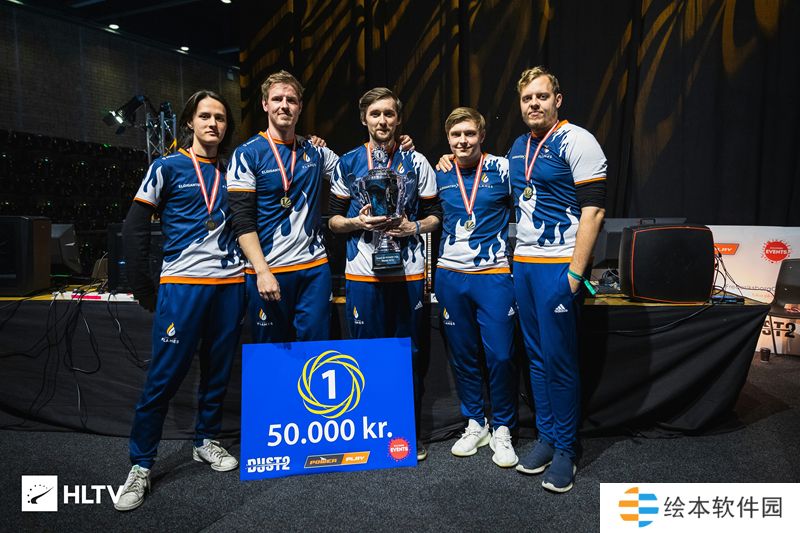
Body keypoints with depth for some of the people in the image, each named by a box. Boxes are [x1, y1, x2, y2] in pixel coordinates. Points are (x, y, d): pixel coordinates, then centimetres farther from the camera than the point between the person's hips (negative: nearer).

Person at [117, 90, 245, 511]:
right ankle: (141, 467, 10)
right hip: (183, 283, -4)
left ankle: (205, 441, 30)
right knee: (164, 375, -3)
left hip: (231, 283, 4)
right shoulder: (168, 168, 2)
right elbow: (134, 230, 0)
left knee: (218, 369, 11)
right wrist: (145, 292, -4)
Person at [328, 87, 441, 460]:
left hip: (408, 272, 0)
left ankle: (410, 433, 22)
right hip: (362, 274, 0)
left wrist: (413, 227, -10)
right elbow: (333, 219, 8)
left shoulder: (416, 163, 8)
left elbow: (434, 215, 10)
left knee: (409, 353, 7)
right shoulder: (348, 163, 7)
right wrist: (357, 223, -12)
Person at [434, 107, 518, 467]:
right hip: (450, 275, 3)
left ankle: (502, 430, 17)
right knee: (462, 354, 10)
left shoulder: (502, 168, -2)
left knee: (500, 355, -3)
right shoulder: (439, 174, 7)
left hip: (494, 274, -3)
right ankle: (475, 424, 27)